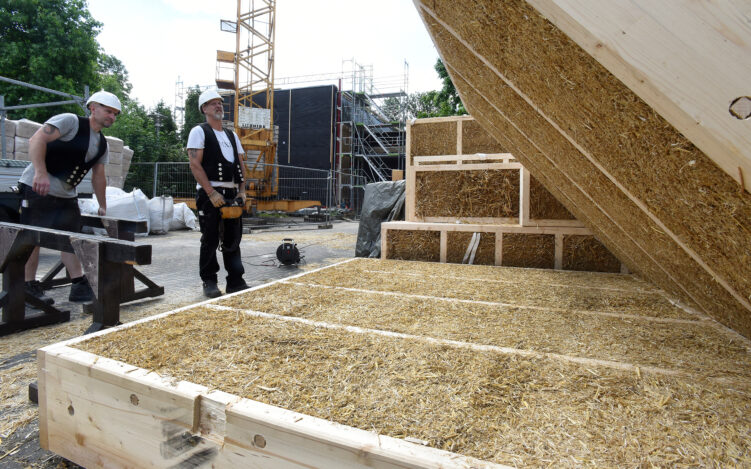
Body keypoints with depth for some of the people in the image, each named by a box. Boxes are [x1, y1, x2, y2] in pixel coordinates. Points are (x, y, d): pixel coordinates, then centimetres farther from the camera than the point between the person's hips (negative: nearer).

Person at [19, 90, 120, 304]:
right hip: (38, 188, -7)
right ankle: (30, 287, 9)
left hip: (67, 195, 8)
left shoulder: (103, 145, 13)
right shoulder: (70, 121, -11)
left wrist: (103, 207, 20)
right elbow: (37, 139, -22)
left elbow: (98, 176, 19)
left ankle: (79, 286, 7)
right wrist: (40, 172, -32)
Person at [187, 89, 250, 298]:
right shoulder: (199, 131, 1)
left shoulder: (232, 136, 21)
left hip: (232, 194, 6)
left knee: (233, 239, 7)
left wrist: (242, 191, 4)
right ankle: (209, 282, 9)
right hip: (210, 193, -6)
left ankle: (236, 281, 13)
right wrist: (212, 193, -17)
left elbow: (240, 166, 19)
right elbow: (195, 165, -9)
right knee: (210, 240, -1)